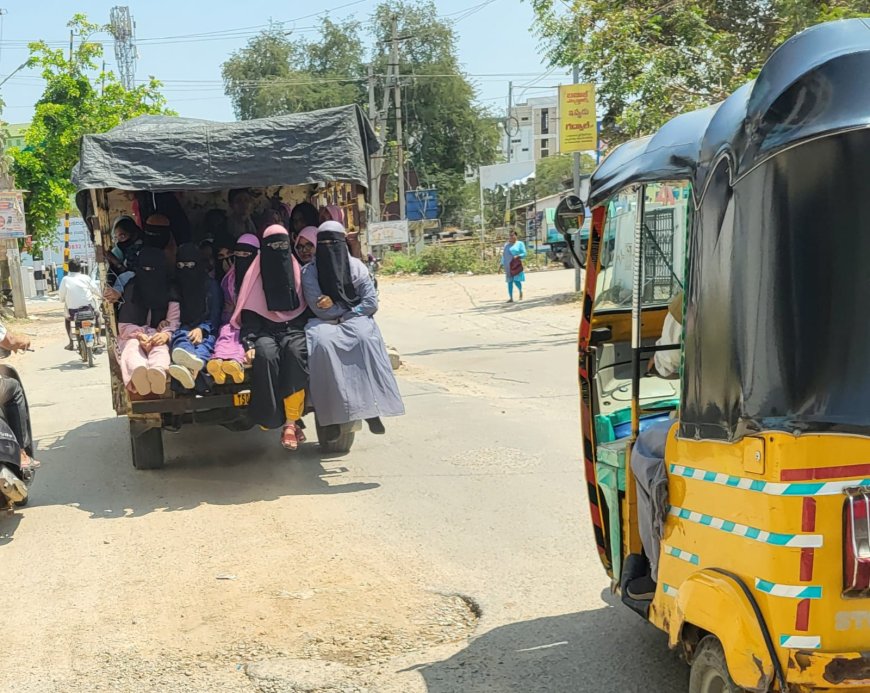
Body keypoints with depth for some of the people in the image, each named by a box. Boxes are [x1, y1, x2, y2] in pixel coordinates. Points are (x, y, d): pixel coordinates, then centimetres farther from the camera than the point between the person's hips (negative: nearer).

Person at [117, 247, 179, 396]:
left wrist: (166, 334, -27)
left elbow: (174, 320, -3)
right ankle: (138, 373, -74)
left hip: (159, 335, 0)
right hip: (133, 335, 1)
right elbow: (125, 324, -1)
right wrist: (139, 335, -23)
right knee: (132, 347, -36)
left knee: (160, 347, -37)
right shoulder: (132, 288, 7)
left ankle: (158, 372, -76)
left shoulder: (170, 289, 8)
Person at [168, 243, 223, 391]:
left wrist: (202, 329, -17)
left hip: (206, 331, -1)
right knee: (181, 338, -37)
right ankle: (192, 368, -77)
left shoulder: (211, 284, 14)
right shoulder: (174, 286, 22)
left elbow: (215, 316, 3)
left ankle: (190, 369, -77)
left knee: (205, 341, -38)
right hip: (183, 329, 1)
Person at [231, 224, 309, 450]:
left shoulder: (297, 271, 14)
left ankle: (291, 421, -35)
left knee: (296, 351, -35)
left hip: (294, 328, 1)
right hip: (264, 330, -1)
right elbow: (248, 313, 1)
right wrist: (249, 343, -16)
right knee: (267, 354, -37)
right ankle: (273, 418, -30)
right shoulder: (255, 275, 9)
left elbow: (307, 309, 14)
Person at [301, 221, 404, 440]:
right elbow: (319, 308, -6)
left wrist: (342, 316, -11)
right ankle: (331, 414, -33)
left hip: (354, 320, 1)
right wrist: (350, 309, -4)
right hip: (324, 323, 0)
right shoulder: (309, 271, 2)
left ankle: (371, 407, -33)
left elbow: (371, 303, -2)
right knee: (321, 342, -36)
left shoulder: (356, 266, 4)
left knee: (366, 336, -35)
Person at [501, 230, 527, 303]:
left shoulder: (520, 243, 3)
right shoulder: (506, 244, 17)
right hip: (508, 266, 4)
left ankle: (521, 292, 19)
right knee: (509, 282, 1)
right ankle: (511, 298, 2)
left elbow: (524, 253, -4)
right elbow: (504, 255, 17)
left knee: (516, 280, -11)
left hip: (516, 265, -4)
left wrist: (517, 256, -22)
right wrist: (502, 264, 10)